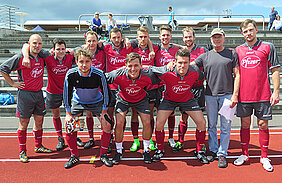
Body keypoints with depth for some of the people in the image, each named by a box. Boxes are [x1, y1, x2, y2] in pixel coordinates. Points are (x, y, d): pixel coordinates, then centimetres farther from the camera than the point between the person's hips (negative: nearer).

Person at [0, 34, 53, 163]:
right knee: (24, 123, 3)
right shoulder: (20, 58, -12)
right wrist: (13, 83, -6)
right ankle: (22, 152, 14)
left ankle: (38, 146, 30)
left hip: (39, 93, 6)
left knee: (39, 120, 13)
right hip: (25, 94, -5)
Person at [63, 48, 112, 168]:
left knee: (107, 125, -12)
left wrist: (104, 112, -14)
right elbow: (67, 94, -13)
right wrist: (68, 114, -13)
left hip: (96, 102, -1)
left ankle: (103, 155, 6)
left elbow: (105, 93, -16)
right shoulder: (71, 74, -26)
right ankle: (74, 156, 9)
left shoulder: (99, 74, -29)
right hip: (78, 102, 1)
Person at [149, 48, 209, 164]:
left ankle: (199, 152, 15)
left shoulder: (195, 72, -25)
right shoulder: (166, 72, -33)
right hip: (169, 99, -2)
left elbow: (202, 78, 0)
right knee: (159, 123, -13)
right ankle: (160, 150, 12)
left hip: (187, 99, 2)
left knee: (201, 122, -6)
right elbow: (150, 68, -18)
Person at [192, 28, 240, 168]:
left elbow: (237, 75, 3)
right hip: (210, 95, 2)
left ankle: (222, 154, 13)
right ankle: (213, 150, 24)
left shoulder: (232, 54, 6)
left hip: (227, 95, -2)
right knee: (211, 125, 9)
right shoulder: (205, 56, 10)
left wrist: (235, 95, -6)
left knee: (225, 126, 2)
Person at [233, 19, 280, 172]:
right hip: (243, 95, 2)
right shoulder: (238, 50, 9)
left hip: (263, 96, -2)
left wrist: (276, 91, -6)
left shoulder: (268, 47, 2)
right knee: (245, 125, 9)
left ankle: (264, 157, 17)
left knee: (263, 125, 5)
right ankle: (244, 154, 22)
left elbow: (275, 71, 2)